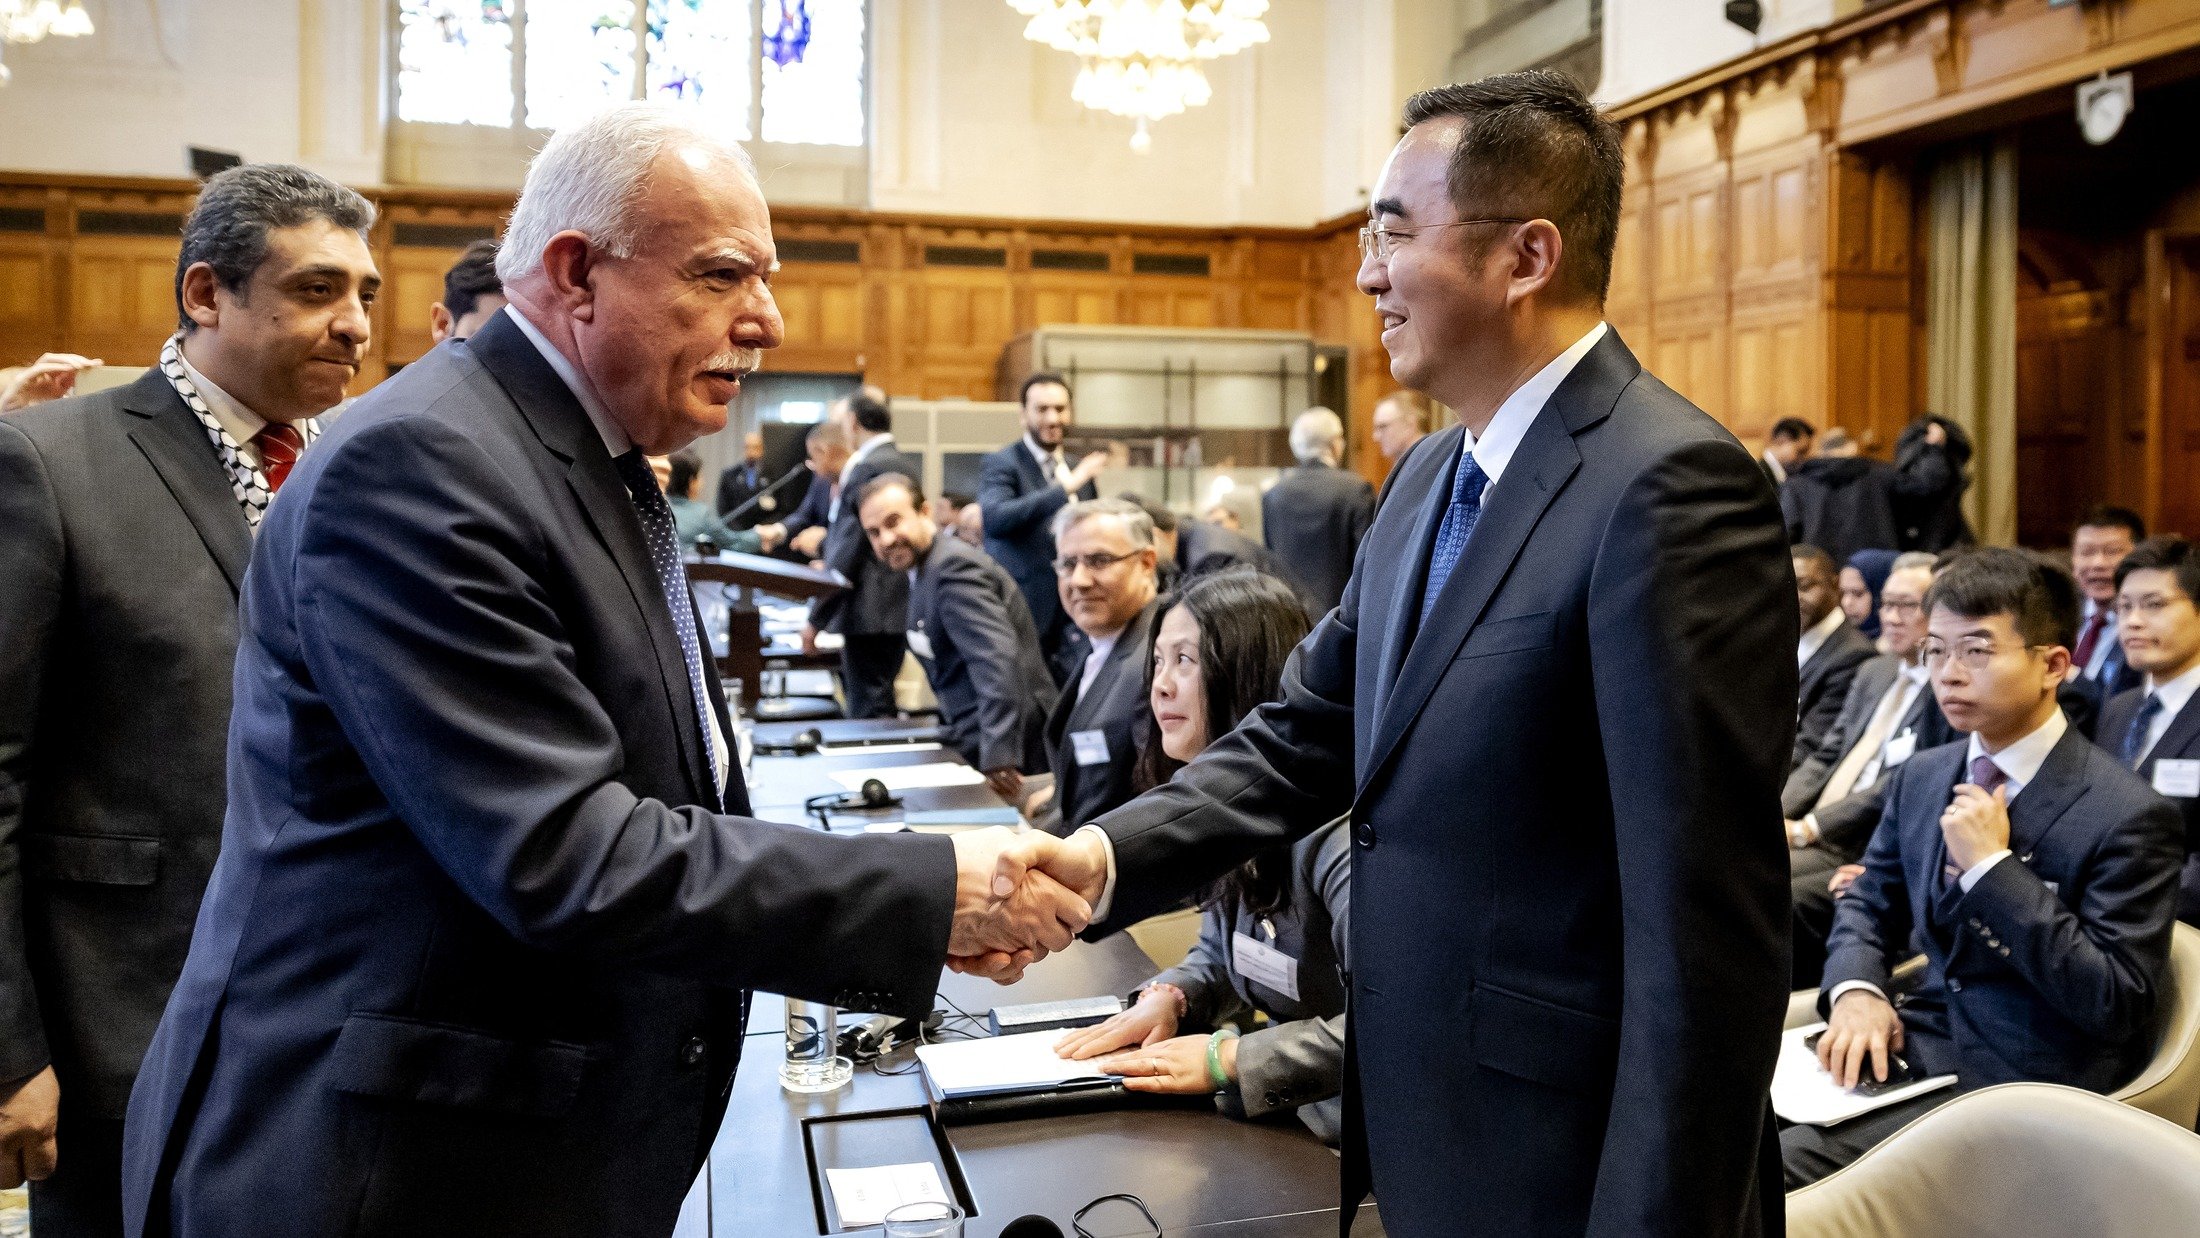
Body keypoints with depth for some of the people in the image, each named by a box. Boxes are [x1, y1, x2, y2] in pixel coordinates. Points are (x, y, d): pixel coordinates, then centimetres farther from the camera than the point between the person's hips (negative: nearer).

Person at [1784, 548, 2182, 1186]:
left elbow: (2117, 1002, -16)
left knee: (1788, 1156, -25)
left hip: (2018, 1083, -6)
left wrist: (1992, 867, -20)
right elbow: (1867, 904, 16)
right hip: (1912, 1044, 6)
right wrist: (1856, 992, -6)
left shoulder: (2129, 816, -12)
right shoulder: (1919, 778, 8)